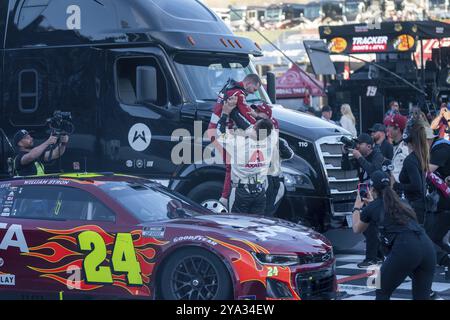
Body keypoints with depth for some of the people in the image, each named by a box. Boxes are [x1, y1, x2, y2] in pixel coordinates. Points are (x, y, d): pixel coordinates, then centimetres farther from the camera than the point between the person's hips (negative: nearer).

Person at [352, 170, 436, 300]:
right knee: (421, 297, 12)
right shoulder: (400, 203, 28)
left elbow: (357, 229, 35)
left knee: (382, 292, 16)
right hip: (427, 247, 5)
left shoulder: (371, 208, 14)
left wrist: (357, 208, 51)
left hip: (404, 249, -5)